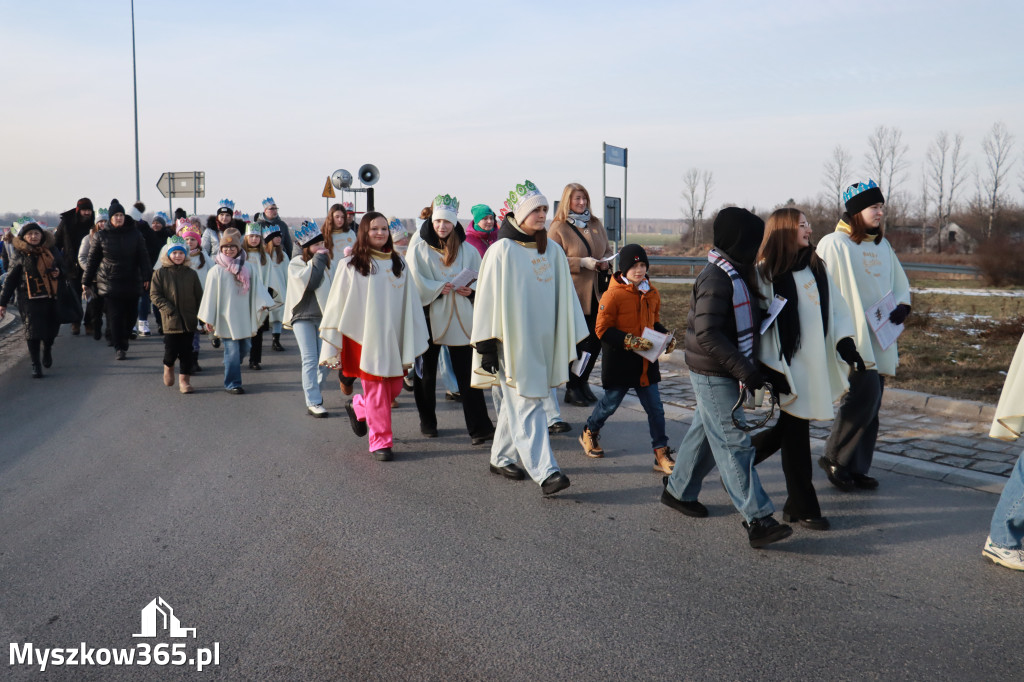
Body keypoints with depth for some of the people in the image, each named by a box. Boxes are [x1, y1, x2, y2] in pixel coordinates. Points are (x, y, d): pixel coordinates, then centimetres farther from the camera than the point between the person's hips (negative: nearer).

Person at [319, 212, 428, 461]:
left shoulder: (398, 264, 8)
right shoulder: (350, 265, -2)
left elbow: (410, 303, 9)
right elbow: (337, 306, -2)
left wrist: (411, 344, 5)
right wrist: (331, 348, -5)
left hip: (393, 338, 4)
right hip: (366, 337, -4)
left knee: (394, 388, 8)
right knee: (376, 392, -2)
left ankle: (358, 407, 36)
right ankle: (381, 442, 12)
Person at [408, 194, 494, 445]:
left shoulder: (467, 250, 8)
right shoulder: (419, 250, 3)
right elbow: (415, 283, -5)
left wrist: (471, 289, -9)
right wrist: (439, 288, -15)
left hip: (460, 318, 0)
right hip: (429, 316, 0)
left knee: (467, 372, -5)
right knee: (426, 371, 10)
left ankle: (479, 427, -7)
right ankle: (427, 422, 25)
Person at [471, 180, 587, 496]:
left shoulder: (553, 251, 9)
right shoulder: (501, 251, -9)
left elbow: (565, 298, 13)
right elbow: (488, 298, -10)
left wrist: (572, 338, 13)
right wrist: (487, 345, -13)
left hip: (542, 340, 6)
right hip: (513, 341, -6)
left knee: (517, 403, 16)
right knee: (526, 404, -8)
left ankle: (501, 457, 29)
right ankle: (545, 472, -12)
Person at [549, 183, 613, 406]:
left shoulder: (596, 224, 13)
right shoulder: (558, 227, -5)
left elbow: (608, 250, 22)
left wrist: (605, 261, -2)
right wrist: (582, 262, -18)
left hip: (596, 292, 6)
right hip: (573, 293, -6)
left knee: (596, 339, 6)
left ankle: (582, 381, 25)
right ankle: (572, 388, 14)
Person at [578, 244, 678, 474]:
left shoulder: (652, 293, 6)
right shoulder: (613, 294, -14)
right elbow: (602, 329, -15)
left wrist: (665, 335, 0)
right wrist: (630, 341, -22)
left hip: (645, 362, 5)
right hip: (620, 362, -5)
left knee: (655, 409, 4)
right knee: (610, 403, 12)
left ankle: (662, 454, 11)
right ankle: (589, 433, 40)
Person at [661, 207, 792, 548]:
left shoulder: (734, 275, 11)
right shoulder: (716, 278, -21)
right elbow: (707, 334, -28)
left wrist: (746, 366, 13)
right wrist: (744, 368, -30)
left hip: (724, 374, 10)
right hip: (713, 376, -10)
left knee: (706, 432, 20)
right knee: (734, 443, -9)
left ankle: (678, 490, 35)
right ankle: (757, 520, -8)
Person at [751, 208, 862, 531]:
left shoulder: (816, 267, 11)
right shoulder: (765, 273, -8)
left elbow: (836, 308, 15)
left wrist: (845, 342, -1)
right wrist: (771, 371, -14)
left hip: (816, 368, 6)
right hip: (787, 370, -6)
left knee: (782, 431, 12)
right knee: (795, 437, 0)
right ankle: (803, 507, 13)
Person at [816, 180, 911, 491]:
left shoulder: (882, 245, 15)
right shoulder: (834, 244, -8)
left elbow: (900, 282, 25)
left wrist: (903, 305, 3)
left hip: (878, 339, 8)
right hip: (850, 338, -7)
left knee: (870, 407, 9)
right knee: (865, 393, -18)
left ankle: (857, 469, 20)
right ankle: (835, 457, -1)